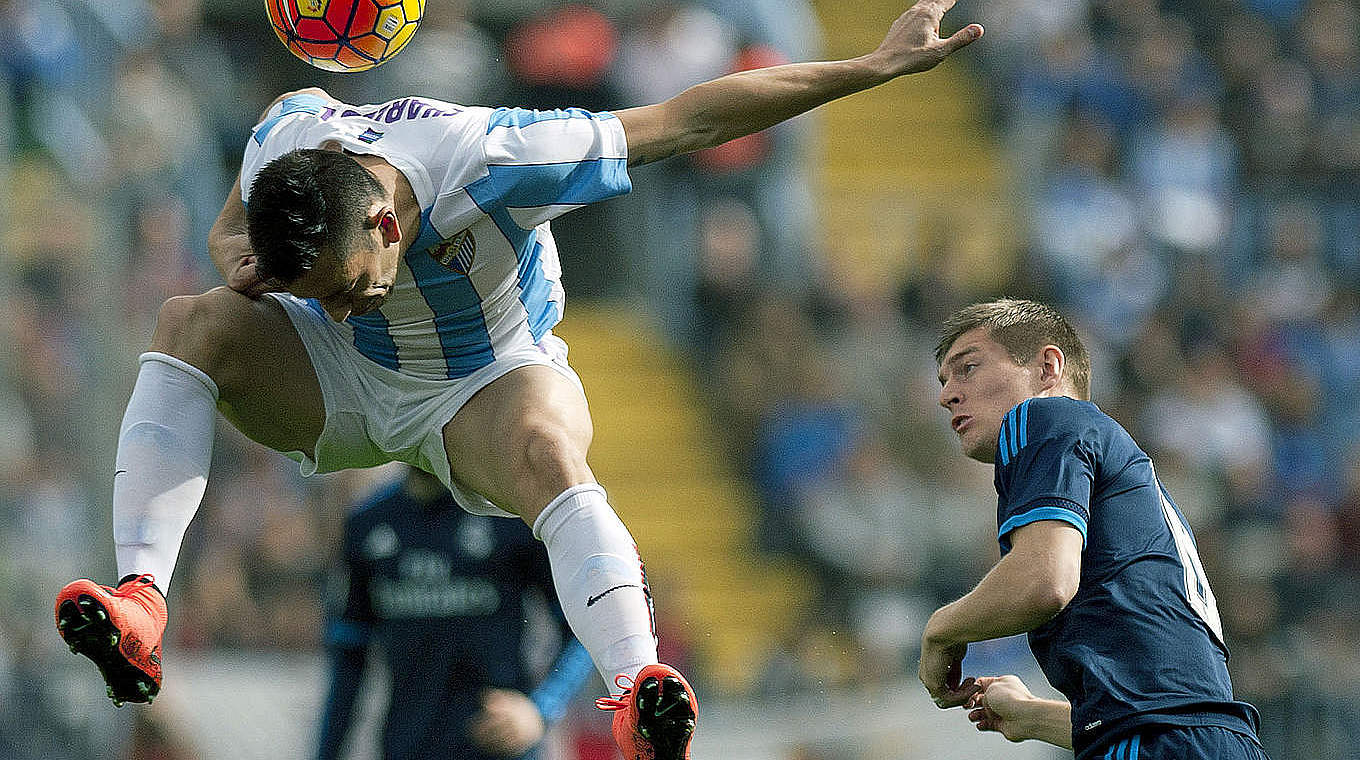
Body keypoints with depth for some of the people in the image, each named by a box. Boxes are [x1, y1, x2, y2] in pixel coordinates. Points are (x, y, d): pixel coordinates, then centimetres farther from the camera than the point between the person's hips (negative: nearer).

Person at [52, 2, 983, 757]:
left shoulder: (487, 164, -36)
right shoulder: (282, 146, -25)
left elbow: (692, 119, -29)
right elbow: (231, 227, 2)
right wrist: (236, 258, -24)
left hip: (487, 382, -4)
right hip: (343, 385, 4)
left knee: (547, 451, -39)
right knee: (190, 323, -24)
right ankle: (139, 606, -36)